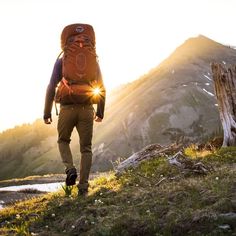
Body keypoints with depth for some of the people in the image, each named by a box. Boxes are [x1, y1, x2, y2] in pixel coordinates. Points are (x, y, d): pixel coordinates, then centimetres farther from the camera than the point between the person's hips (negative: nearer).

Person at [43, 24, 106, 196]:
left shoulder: (61, 61, 2)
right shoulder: (93, 62, 9)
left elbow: (52, 87, -3)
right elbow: (102, 89, 10)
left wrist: (47, 112, 2)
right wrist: (100, 111, 19)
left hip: (67, 108, -1)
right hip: (87, 109, 1)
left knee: (63, 140, 22)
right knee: (86, 148, 9)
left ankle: (70, 168, -3)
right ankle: (83, 187, 5)